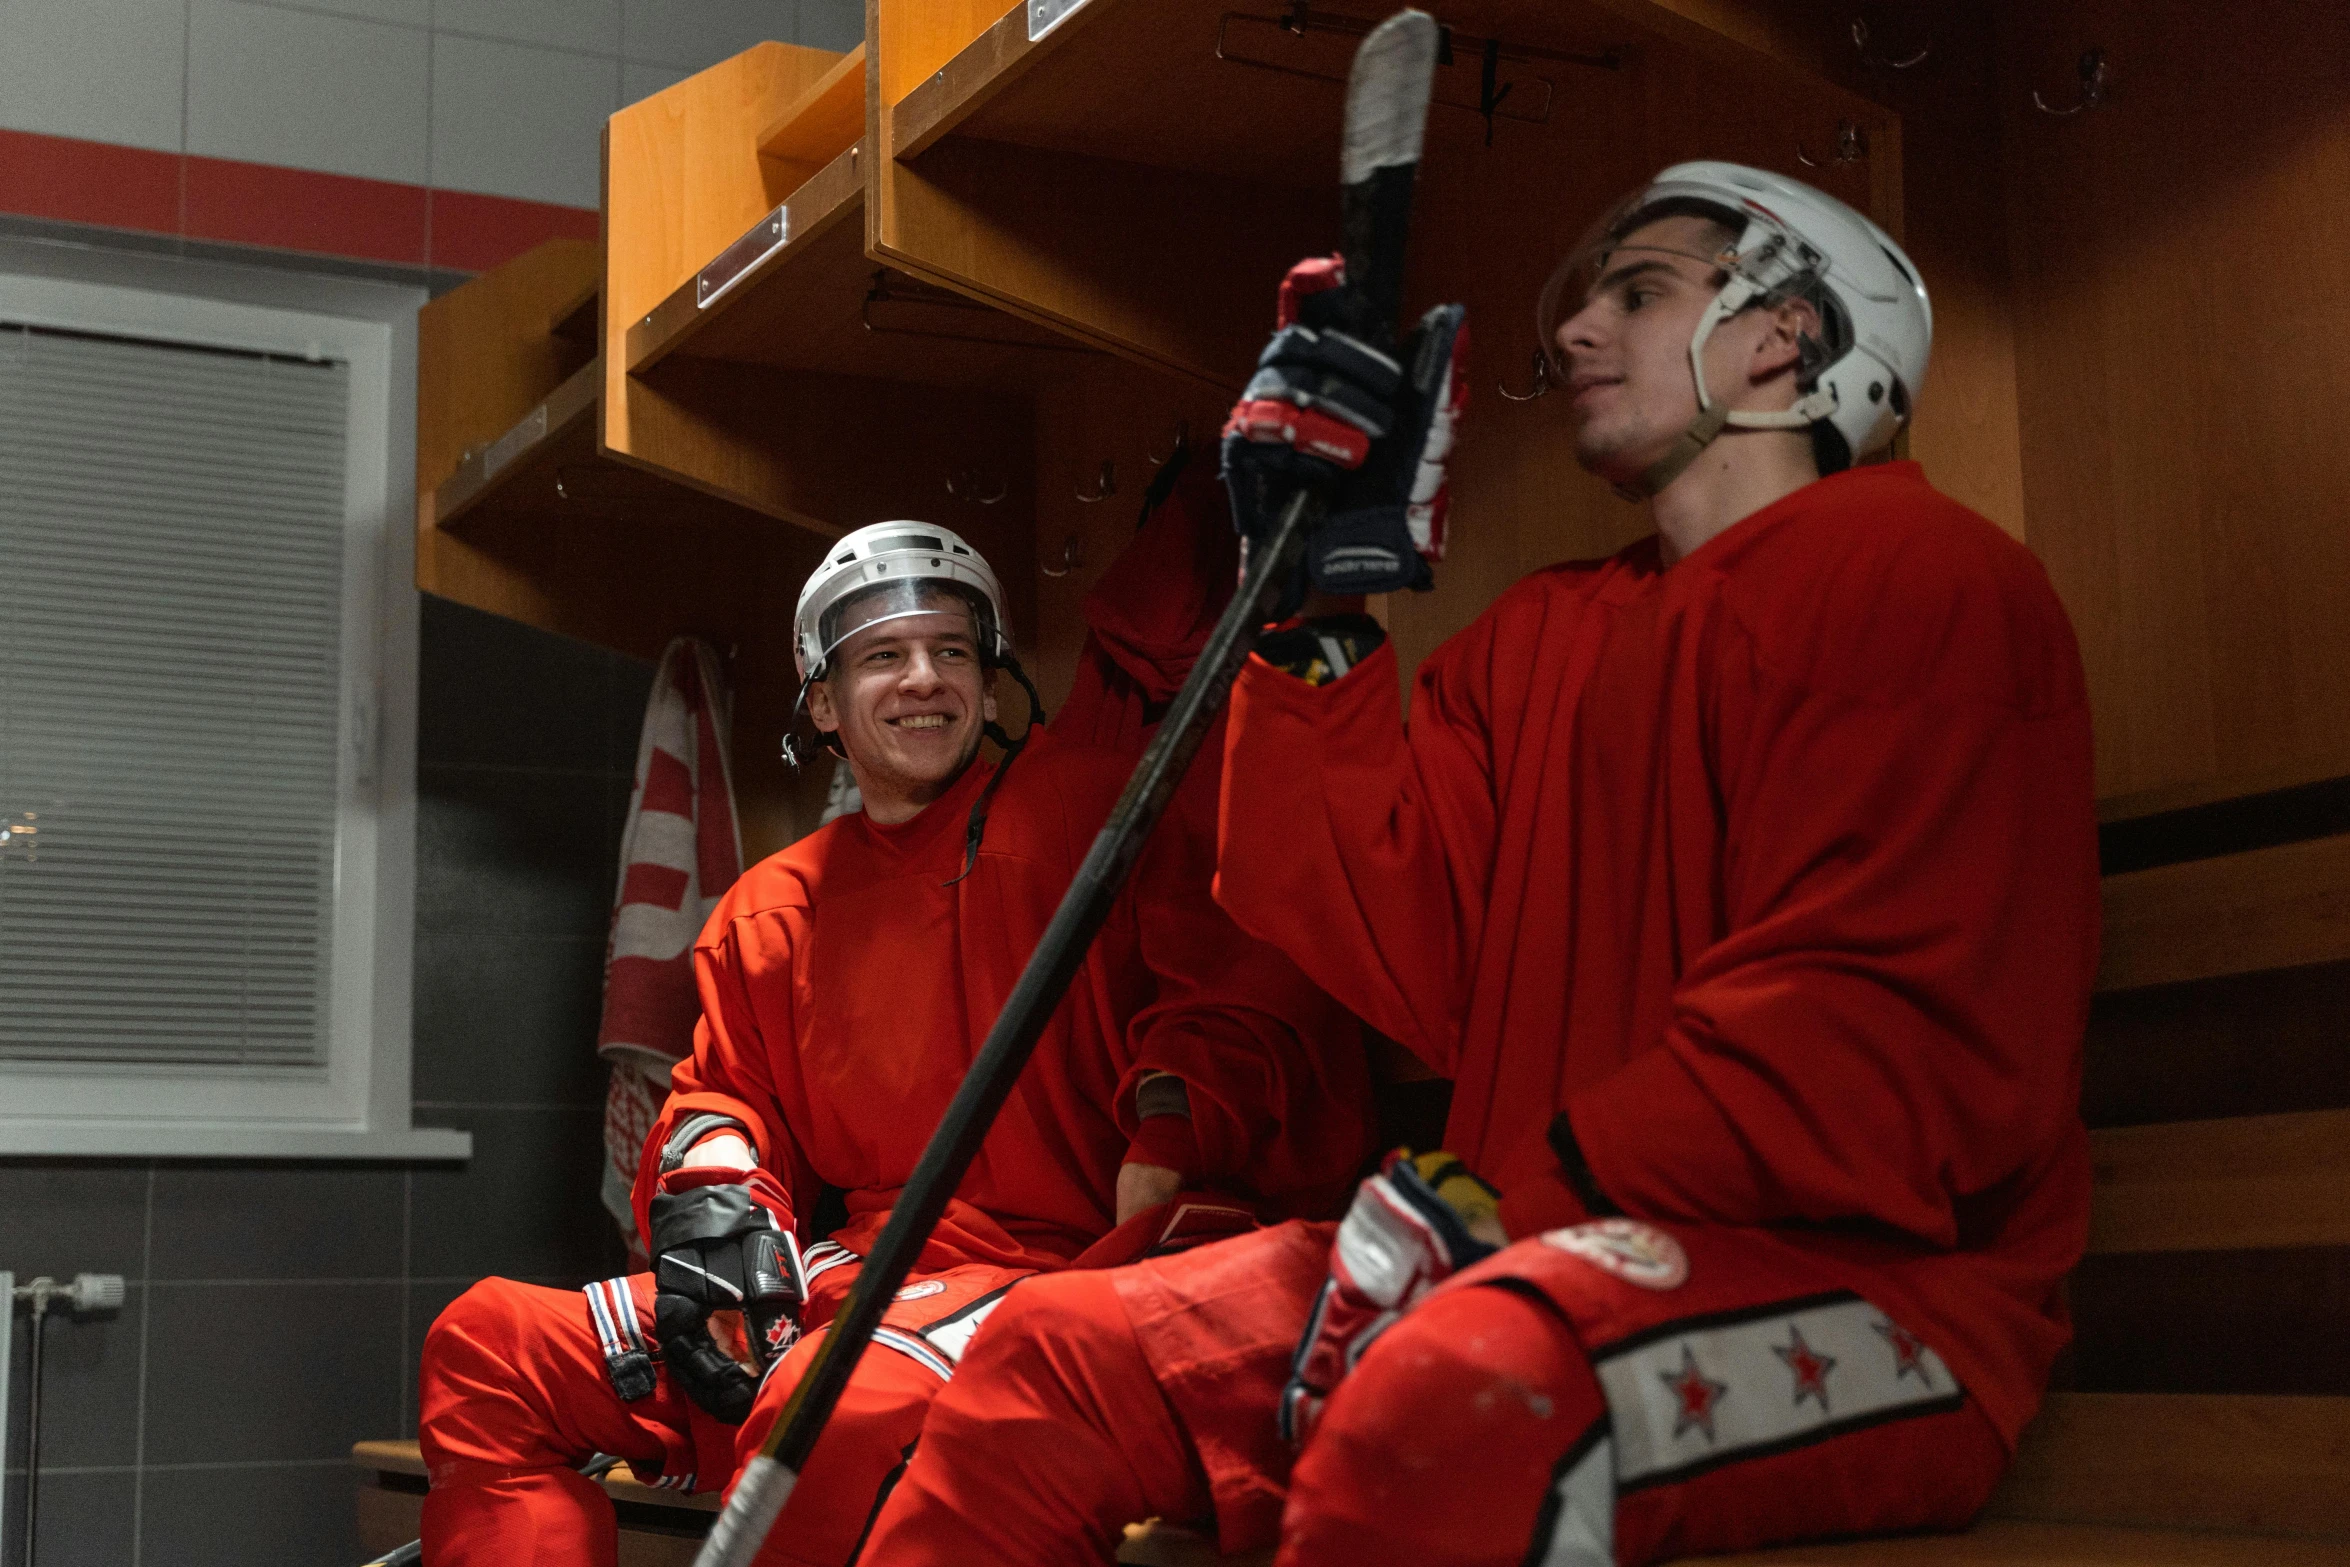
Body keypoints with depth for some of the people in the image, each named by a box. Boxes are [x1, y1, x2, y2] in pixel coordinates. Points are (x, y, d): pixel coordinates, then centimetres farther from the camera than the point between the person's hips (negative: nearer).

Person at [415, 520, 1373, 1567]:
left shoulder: (1094, 810, 3)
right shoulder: (770, 913, 20)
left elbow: (1241, 989, -5)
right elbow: (727, 1090, 23)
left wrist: (1162, 1162, -21)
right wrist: (712, 1191, 0)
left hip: (1057, 1267, -6)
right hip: (855, 1271, 6)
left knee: (837, 1405, -39)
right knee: (483, 1343, -6)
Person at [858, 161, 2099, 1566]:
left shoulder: (1916, 572, -3)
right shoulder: (1537, 640, 20)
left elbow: (1904, 1044, -16)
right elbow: (1411, 970, 8)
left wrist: (1532, 1189, -19)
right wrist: (1320, 621, 6)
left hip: (1873, 1287, -7)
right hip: (1544, 1248, 7)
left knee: (1460, 1396, -39)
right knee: (1060, 1348, -3)